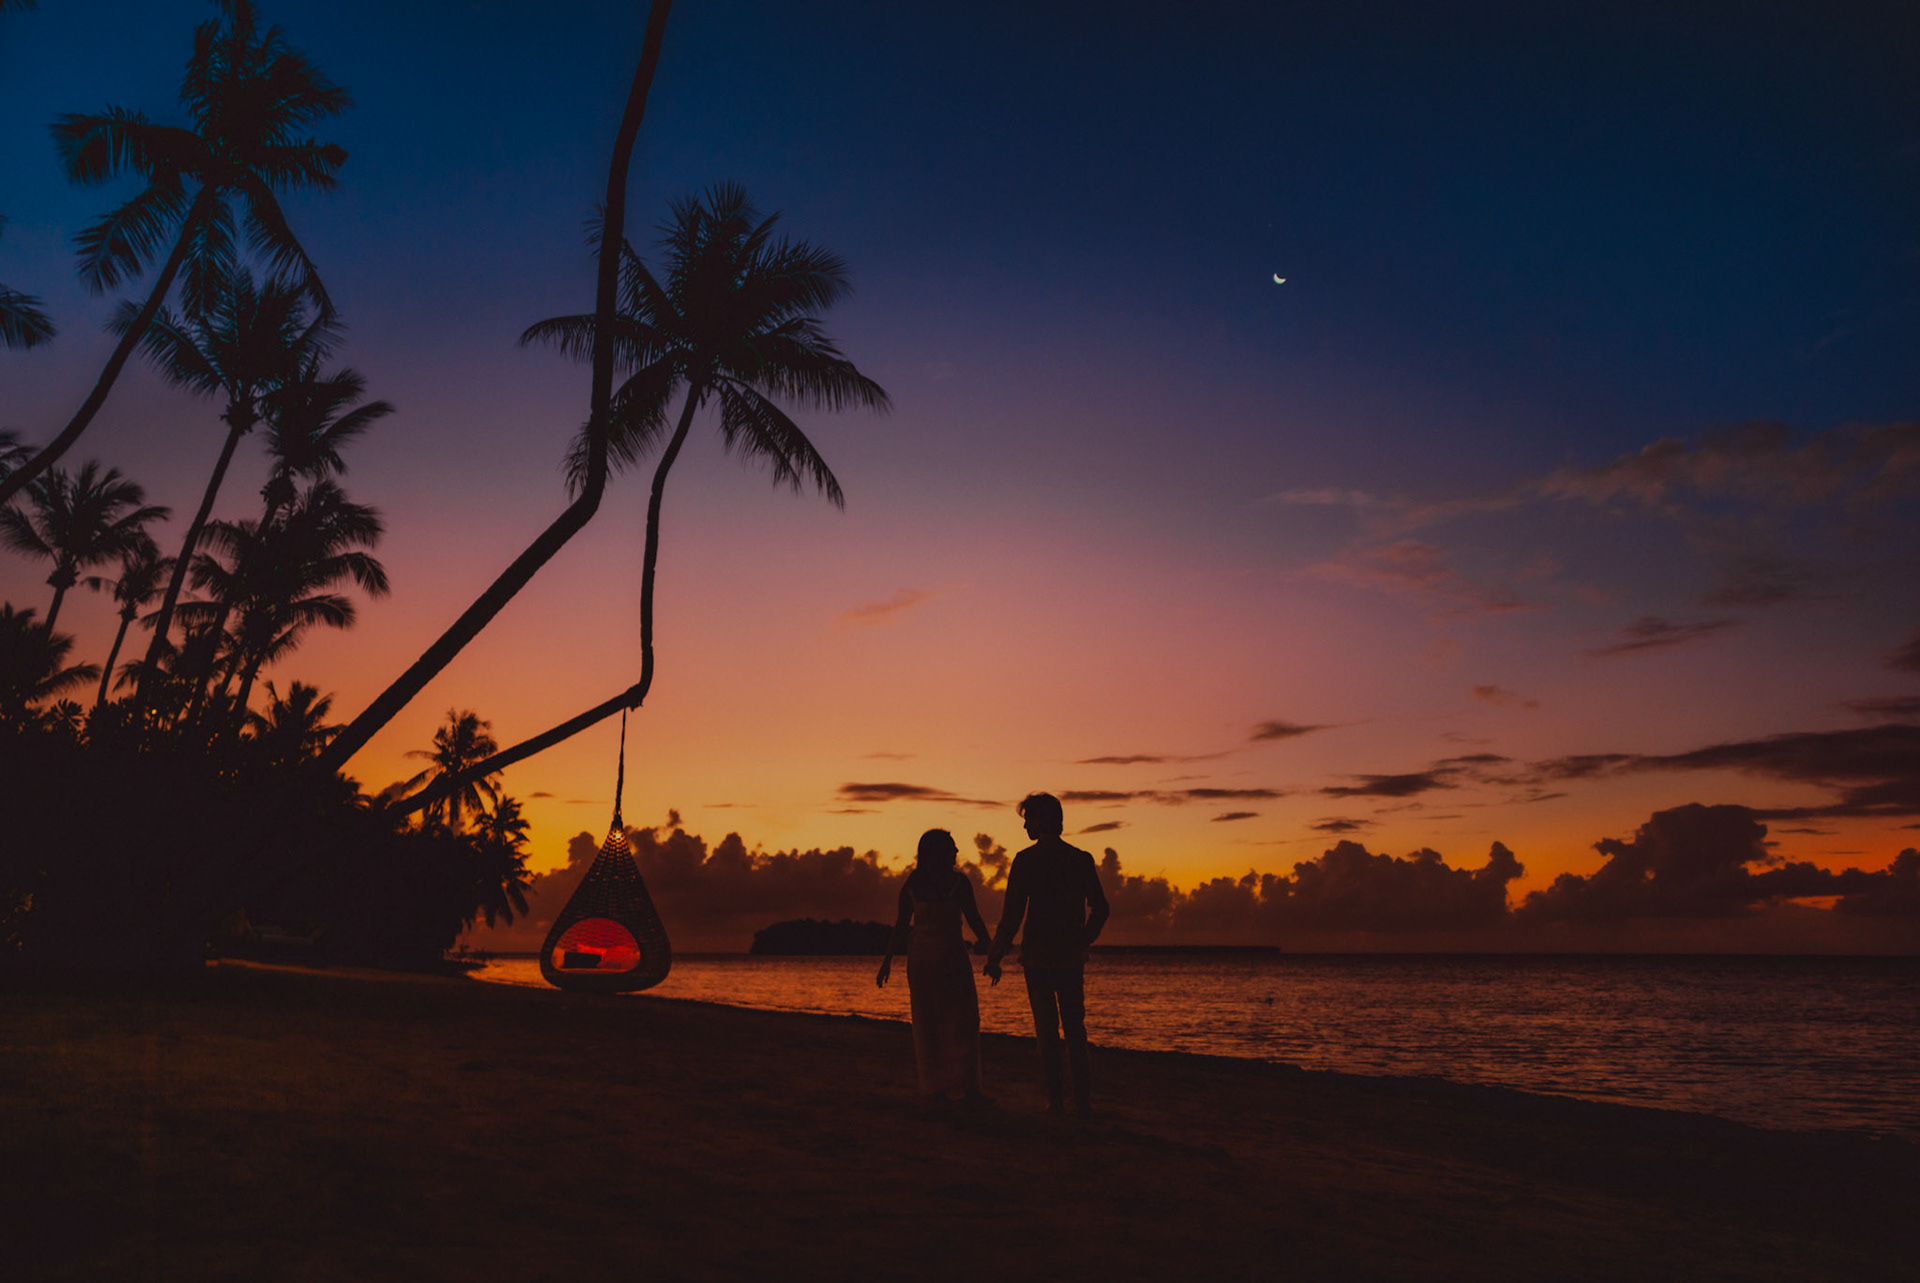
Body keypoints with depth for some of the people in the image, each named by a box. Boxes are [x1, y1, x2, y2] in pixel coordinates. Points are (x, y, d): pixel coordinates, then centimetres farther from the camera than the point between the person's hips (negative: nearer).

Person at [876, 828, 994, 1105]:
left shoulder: (911, 883, 4)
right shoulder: (958, 881, -7)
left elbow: (901, 925, 3)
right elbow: (975, 920, -6)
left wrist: (887, 961, 9)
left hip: (919, 955, 4)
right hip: (950, 953, -4)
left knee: (927, 1023, 10)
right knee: (962, 1022, 0)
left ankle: (936, 1088, 11)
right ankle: (968, 1087, -7)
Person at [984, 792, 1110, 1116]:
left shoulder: (1026, 860, -8)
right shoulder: (1082, 859, 4)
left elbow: (1013, 913, -11)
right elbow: (1100, 909, 7)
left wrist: (994, 957, -4)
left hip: (1037, 956, -3)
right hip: (1071, 957, 3)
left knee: (1046, 1029, 4)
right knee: (1075, 1028, 11)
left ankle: (1056, 1098, 3)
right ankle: (1082, 1098, 8)